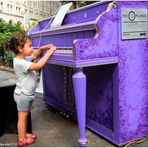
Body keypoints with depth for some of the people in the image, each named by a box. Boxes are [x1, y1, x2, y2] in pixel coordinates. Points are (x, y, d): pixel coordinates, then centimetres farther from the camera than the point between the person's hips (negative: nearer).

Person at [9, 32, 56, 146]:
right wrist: (49, 52, -31)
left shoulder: (24, 58, 2)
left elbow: (34, 55, 20)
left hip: (28, 94, 9)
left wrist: (42, 49, 2)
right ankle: (22, 140, 19)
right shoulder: (20, 63, -28)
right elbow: (39, 65, -37)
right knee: (22, 117, 5)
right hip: (22, 95, -9)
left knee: (26, 115, 21)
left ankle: (24, 134, 37)